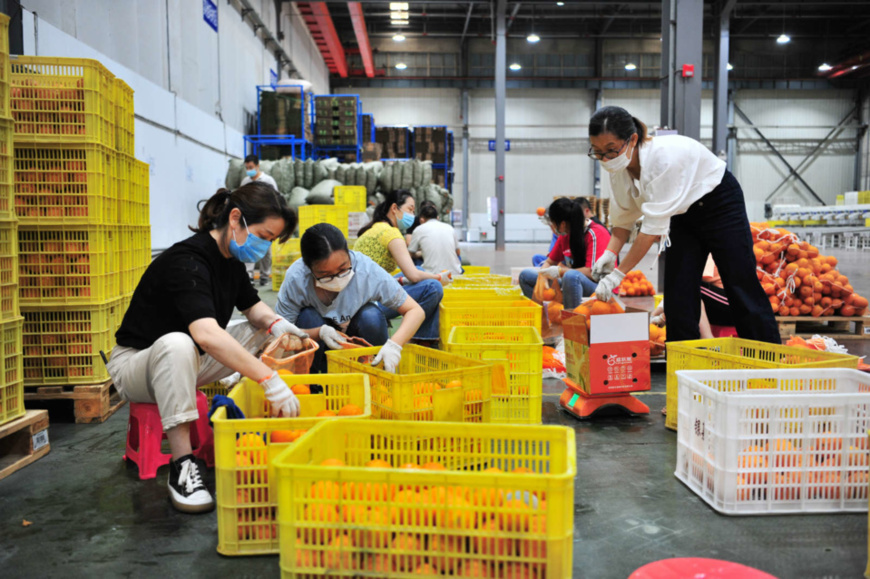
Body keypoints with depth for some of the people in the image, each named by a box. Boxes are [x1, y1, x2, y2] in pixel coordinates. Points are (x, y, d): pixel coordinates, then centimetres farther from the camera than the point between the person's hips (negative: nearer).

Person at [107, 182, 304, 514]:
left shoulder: (231, 258, 0)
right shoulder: (186, 261, -29)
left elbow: (253, 307, 12)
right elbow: (207, 334, -44)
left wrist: (275, 322, -12)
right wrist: (270, 380, -48)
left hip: (189, 362, 9)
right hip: (134, 364, -8)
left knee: (272, 333, 2)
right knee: (177, 343, -41)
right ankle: (181, 464, -32)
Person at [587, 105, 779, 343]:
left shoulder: (664, 156, -37)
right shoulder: (618, 168, -15)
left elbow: (654, 226, -37)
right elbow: (624, 217, -4)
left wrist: (619, 273, -35)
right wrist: (610, 253, -21)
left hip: (720, 203, -6)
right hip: (683, 215, 7)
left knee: (741, 287, -3)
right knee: (678, 292, 1)